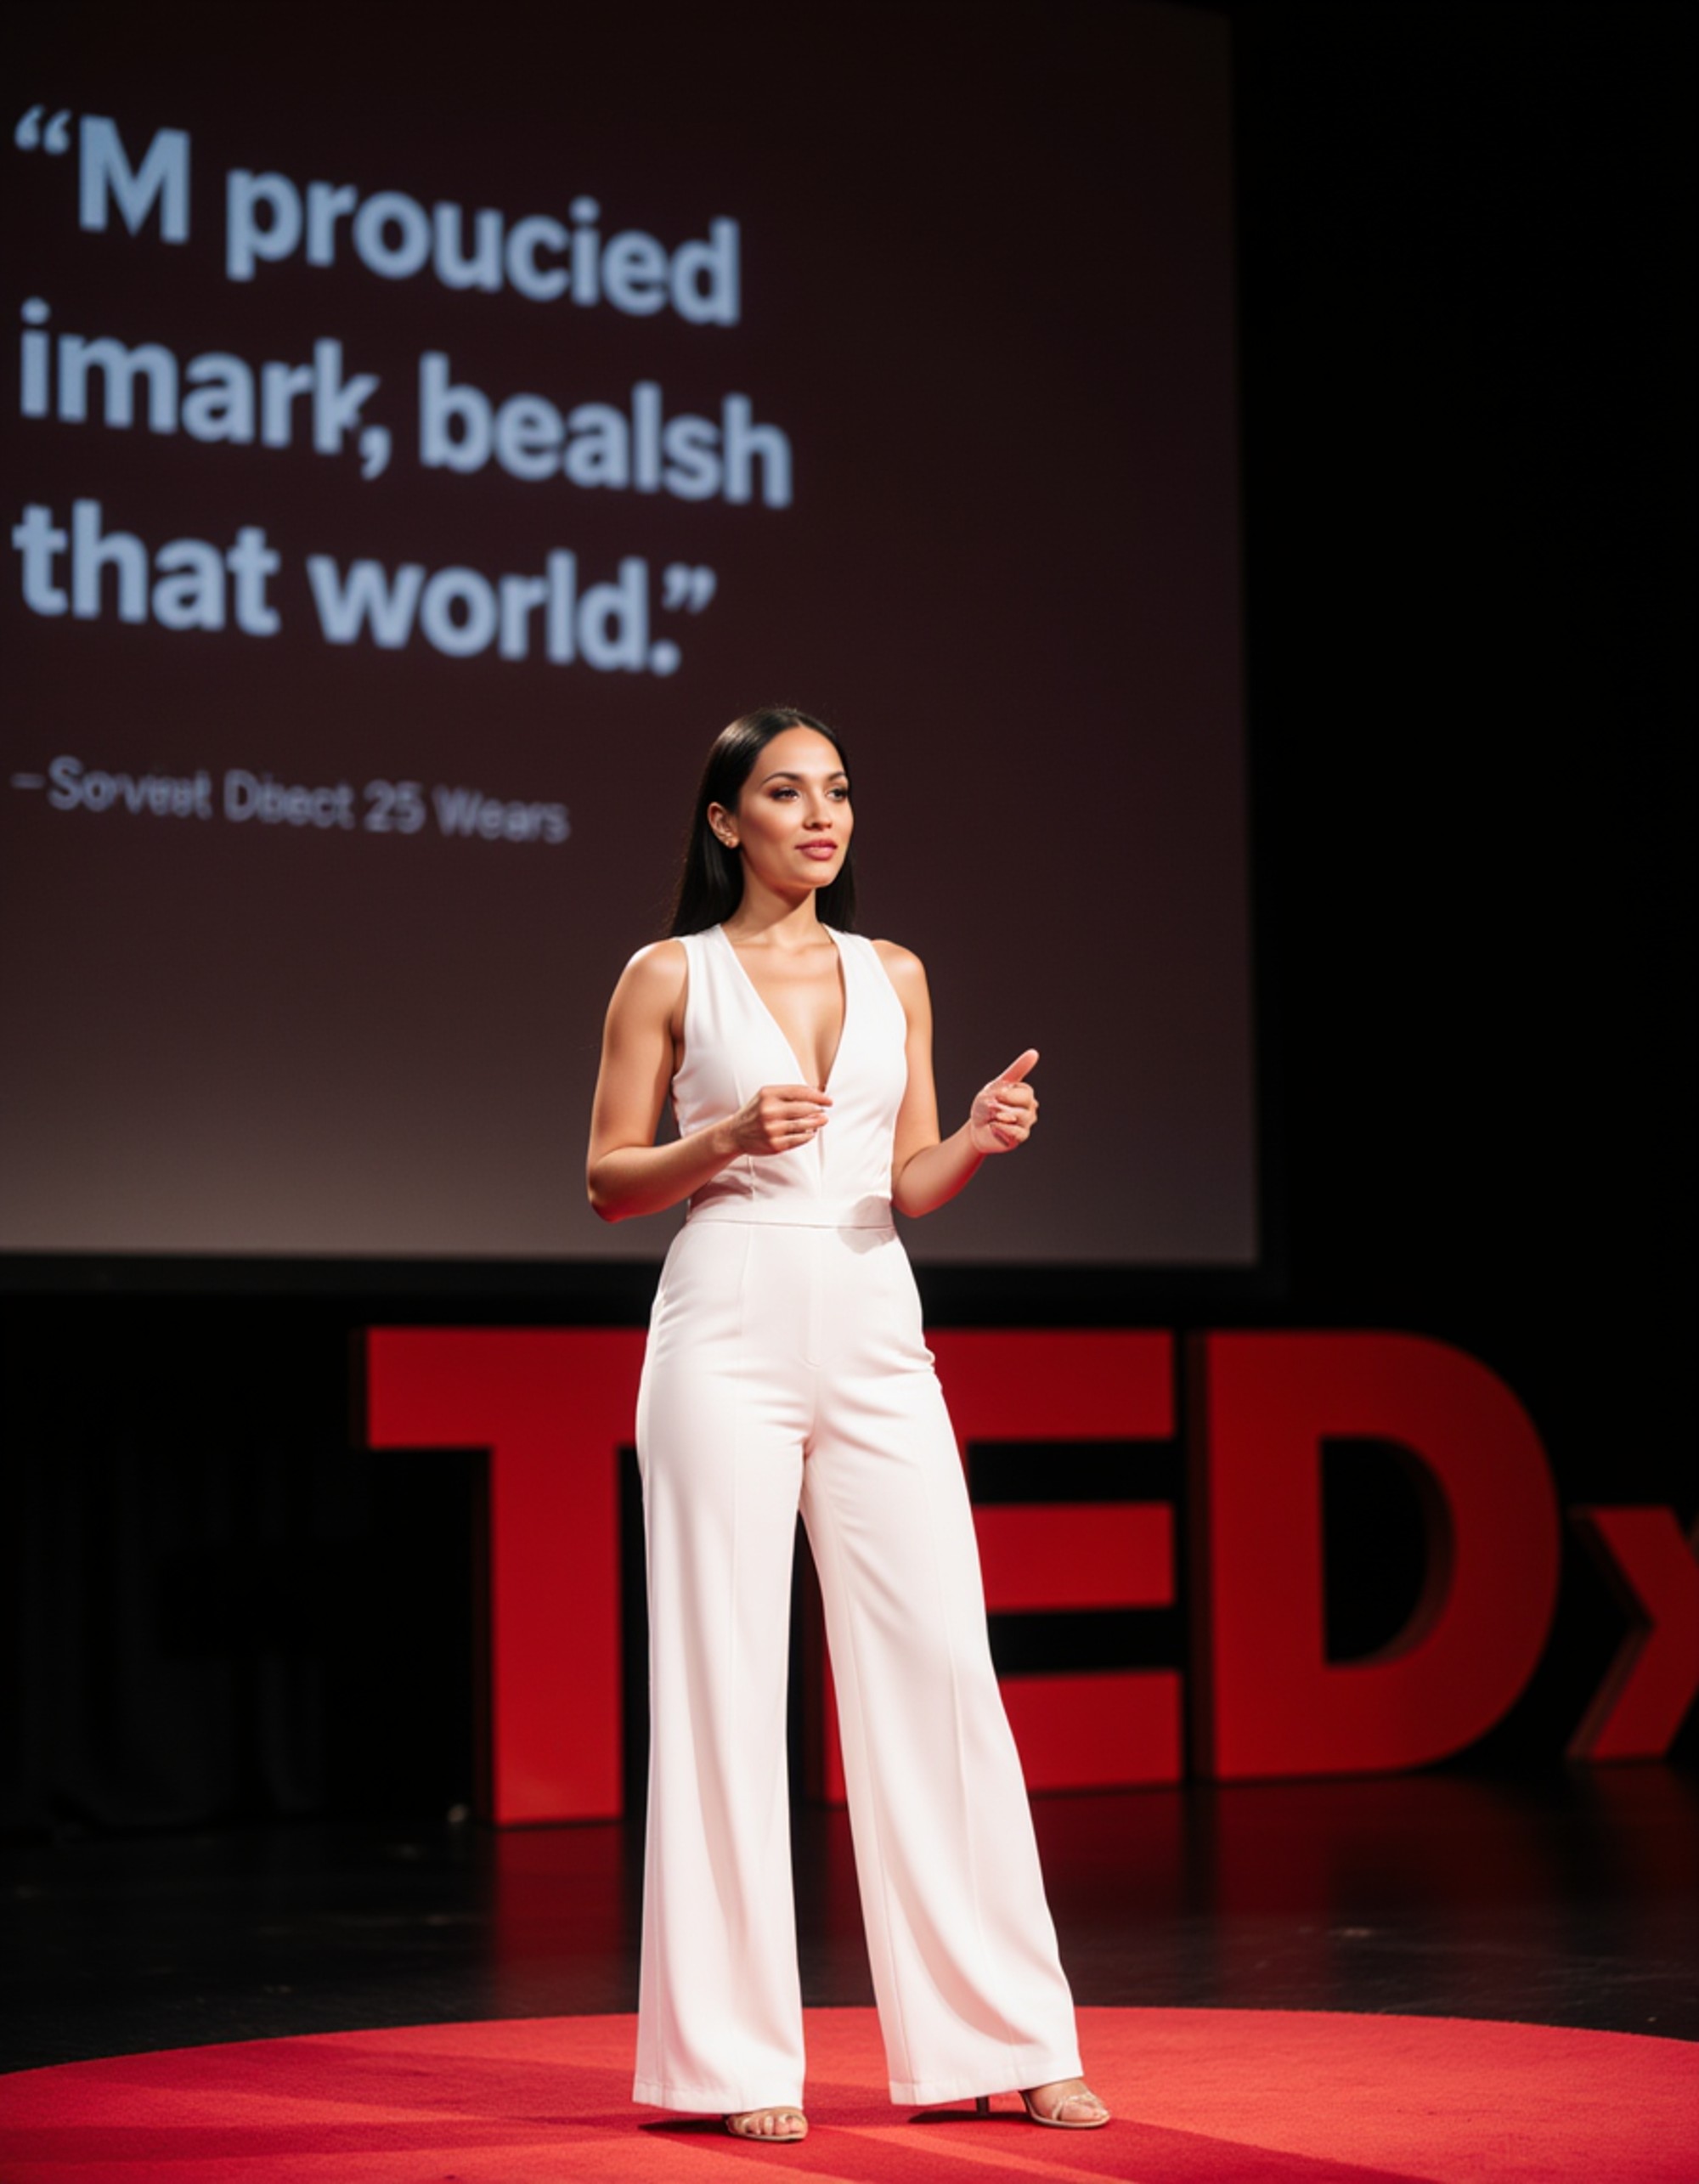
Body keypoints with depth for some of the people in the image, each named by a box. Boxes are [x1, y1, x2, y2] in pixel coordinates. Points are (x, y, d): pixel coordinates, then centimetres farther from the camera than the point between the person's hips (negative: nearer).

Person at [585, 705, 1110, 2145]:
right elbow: (610, 1182, 3)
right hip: (731, 1329, -3)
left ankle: (1002, 2038, 7)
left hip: (876, 1335, 4)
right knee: (728, 1680, -3)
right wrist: (729, 1137, -14)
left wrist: (981, 1139, -7)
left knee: (942, 1667, 0)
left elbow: (910, 1186, 13)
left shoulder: (893, 975, 14)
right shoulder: (670, 975, 4)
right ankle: (739, 2055, 5)